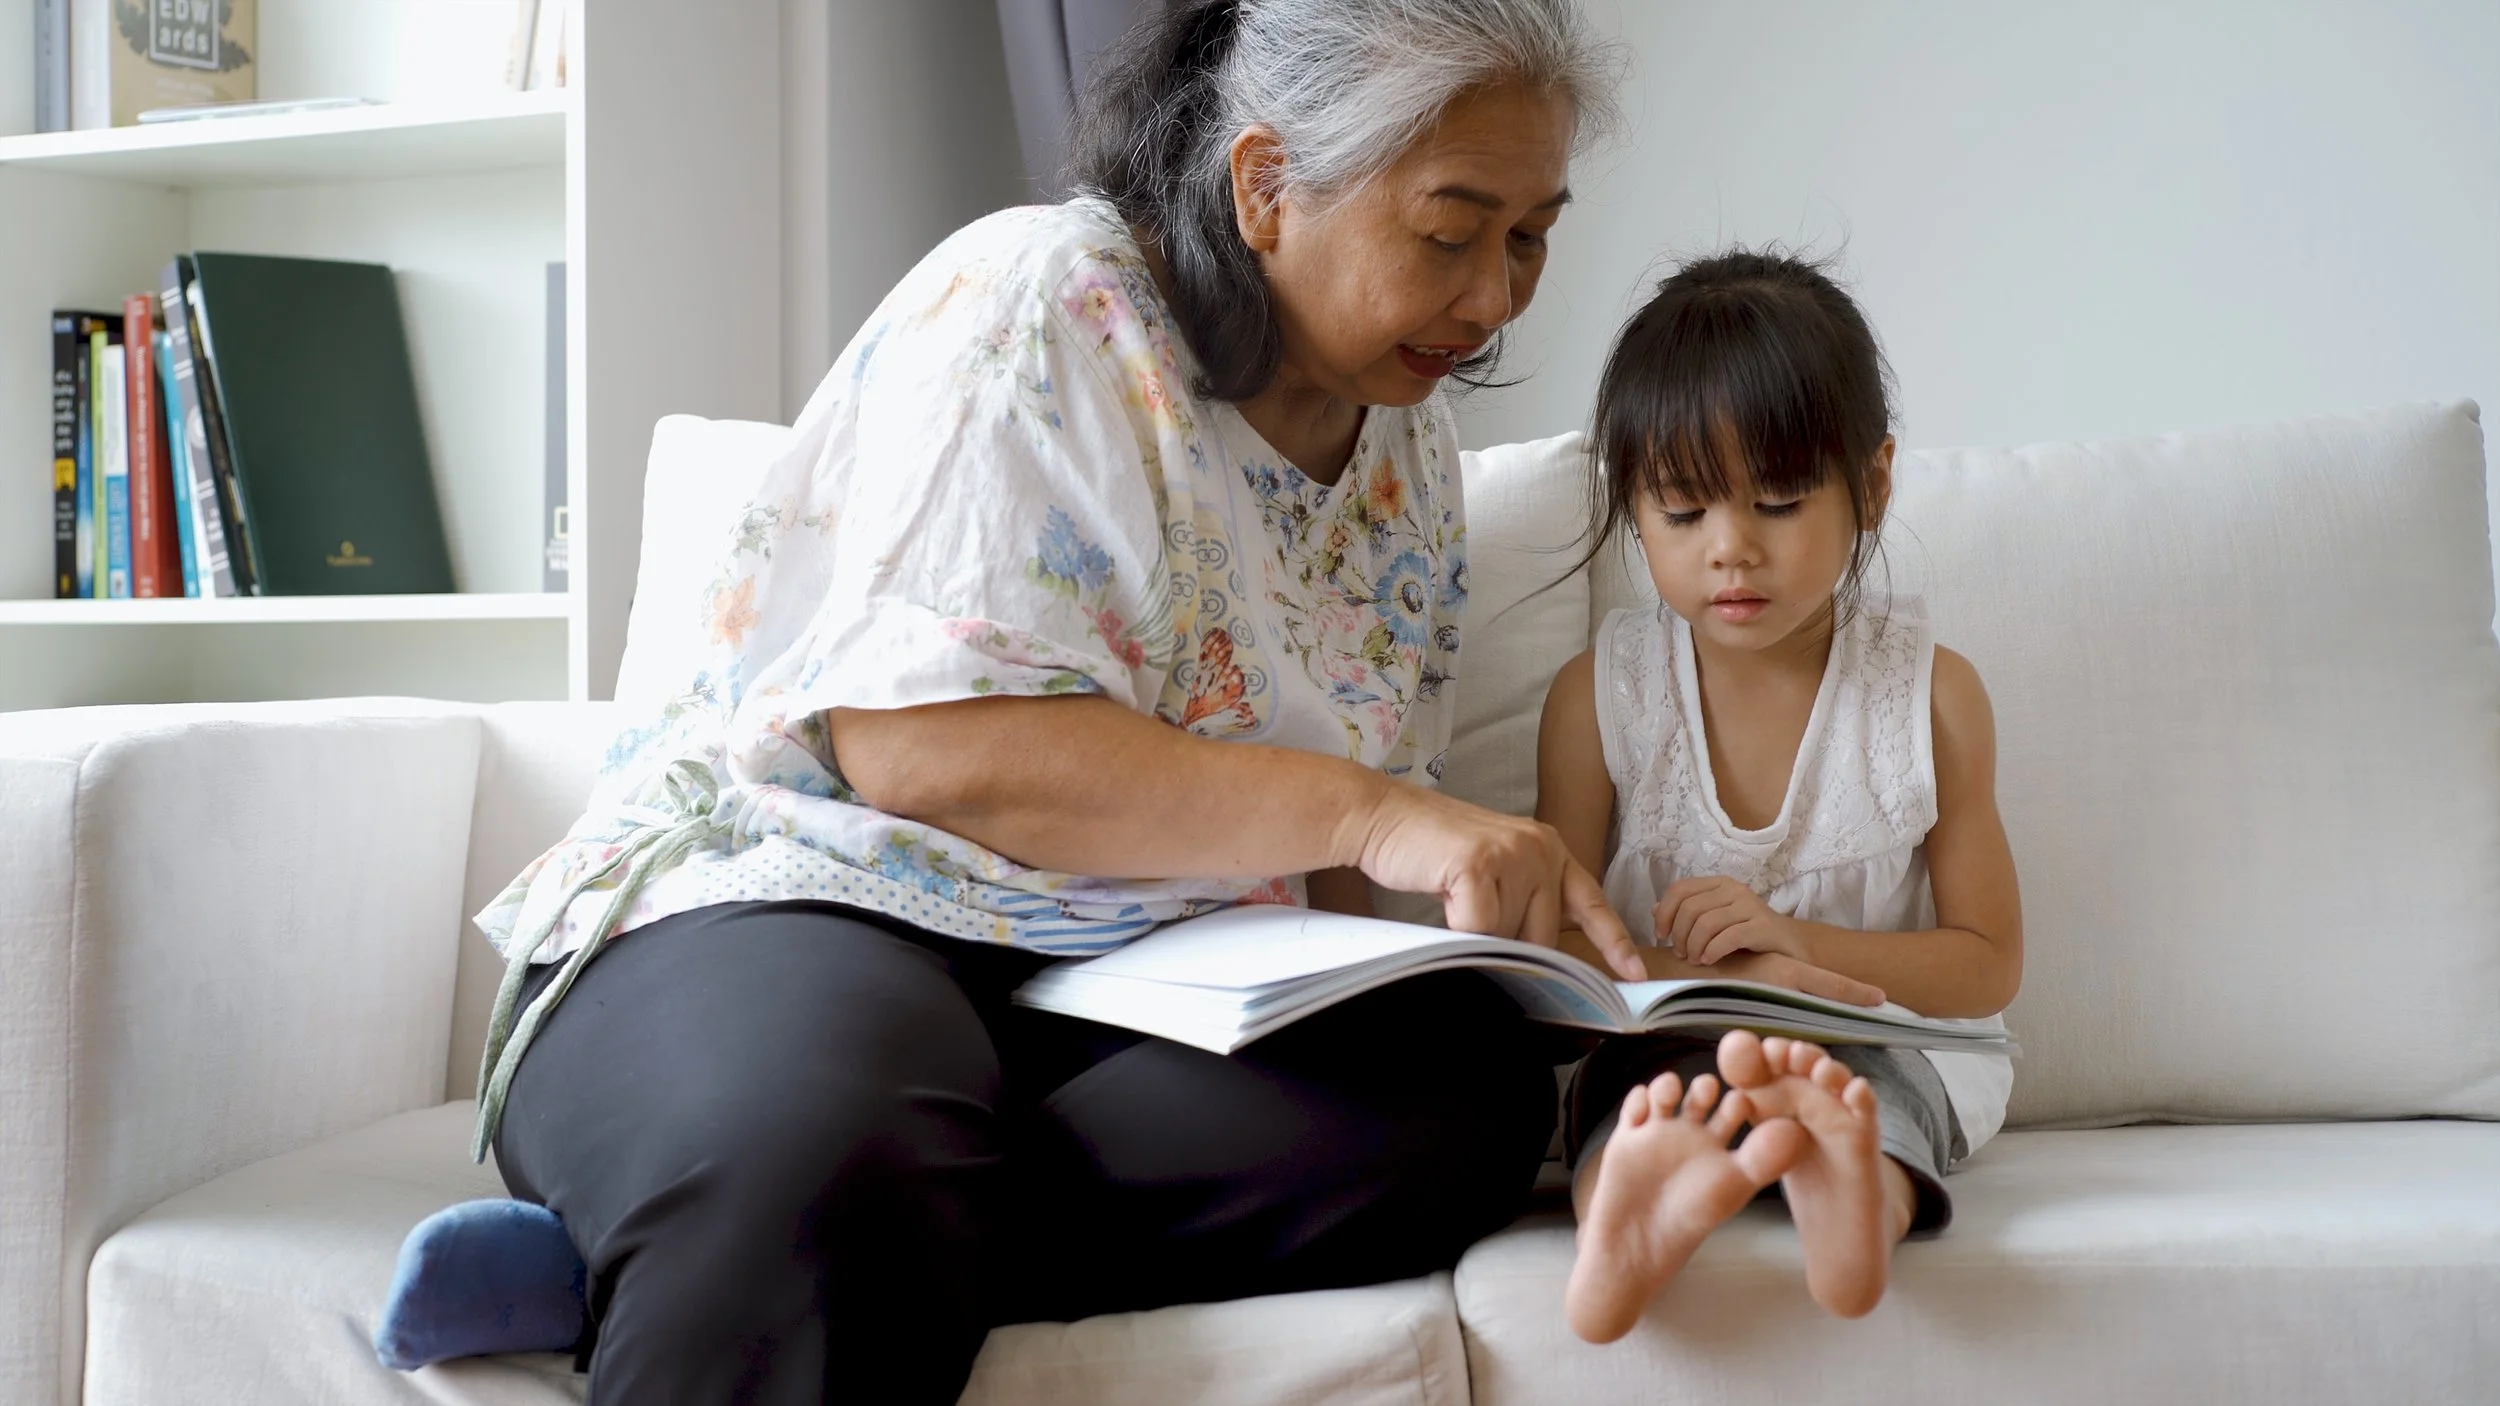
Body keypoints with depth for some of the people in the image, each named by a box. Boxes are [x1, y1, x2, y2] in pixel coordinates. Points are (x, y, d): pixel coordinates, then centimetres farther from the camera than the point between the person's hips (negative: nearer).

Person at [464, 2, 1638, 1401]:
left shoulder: (1411, 448, 15)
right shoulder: (1036, 302, -7)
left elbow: (1356, 855, 17)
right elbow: (919, 743, -20)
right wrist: (1362, 814, -23)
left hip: (1140, 986, 8)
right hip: (802, 906, -8)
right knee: (822, 1174, -44)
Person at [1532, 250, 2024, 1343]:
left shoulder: (1931, 695, 2)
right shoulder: (1598, 696, 2)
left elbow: (1988, 964, 3)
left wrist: (1802, 943, -16)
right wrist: (1722, 977, -20)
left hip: (1879, 1042, 0)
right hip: (1668, 1041, 0)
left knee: (1877, 1090, -35)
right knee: (1637, 1074, -35)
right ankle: (1634, 1219, -65)